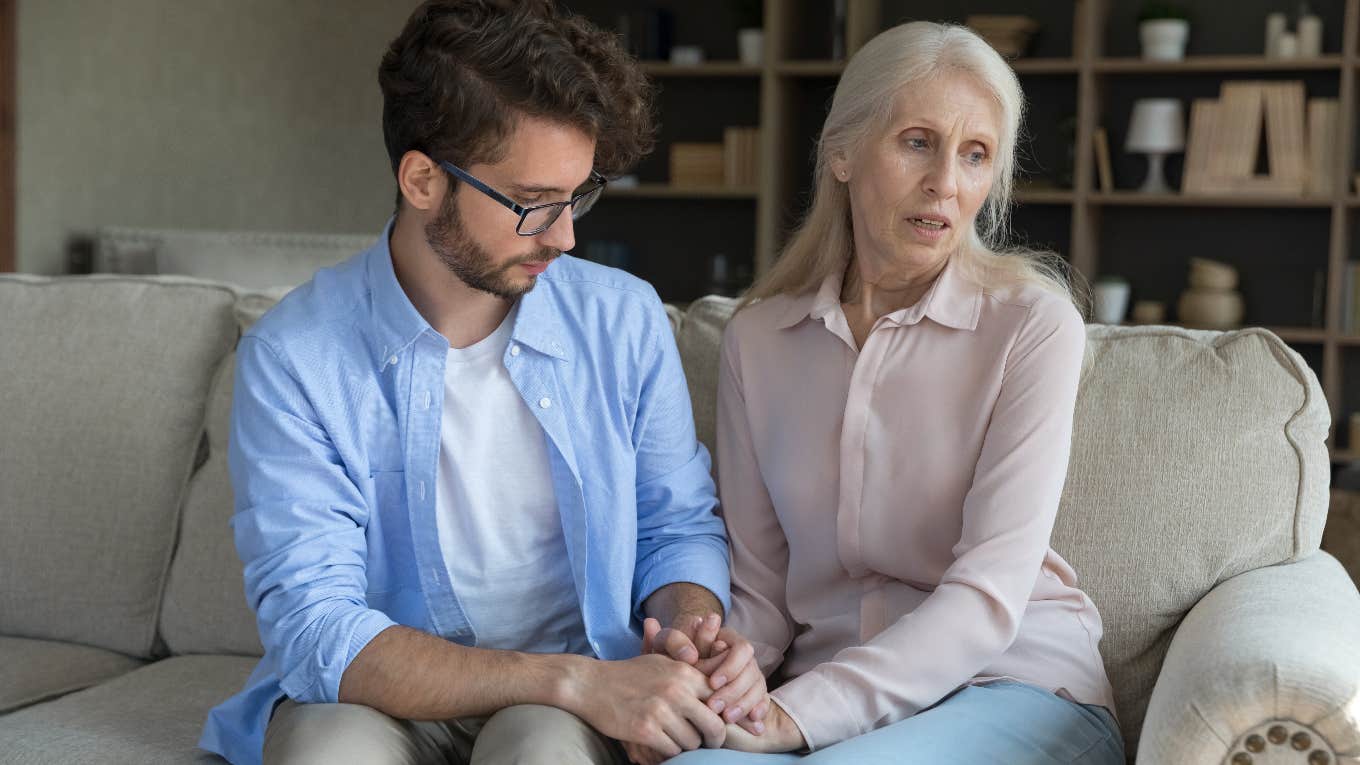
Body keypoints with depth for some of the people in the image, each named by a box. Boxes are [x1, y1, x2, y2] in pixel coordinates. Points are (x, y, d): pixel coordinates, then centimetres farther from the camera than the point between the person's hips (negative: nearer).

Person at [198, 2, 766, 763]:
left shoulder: (625, 318, 0)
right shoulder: (292, 358, -11)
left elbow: (677, 526, 11)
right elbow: (316, 632, -18)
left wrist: (693, 626, -14)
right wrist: (572, 680, -28)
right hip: (375, 699, -1)